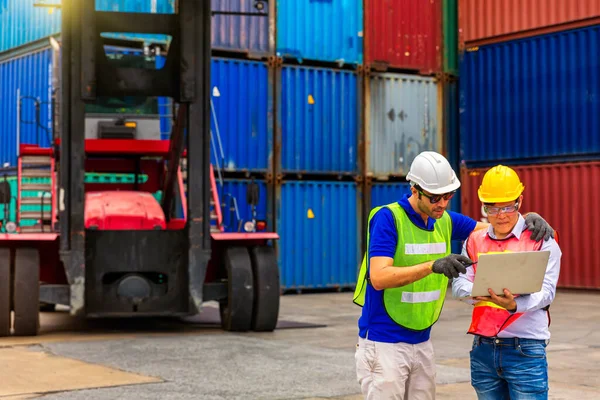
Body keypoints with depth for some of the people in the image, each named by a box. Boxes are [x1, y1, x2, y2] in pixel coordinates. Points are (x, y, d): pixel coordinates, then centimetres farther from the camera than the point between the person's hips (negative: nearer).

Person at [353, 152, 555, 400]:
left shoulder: (445, 220, 6)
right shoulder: (388, 218, -14)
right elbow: (379, 277, -24)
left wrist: (528, 219, -2)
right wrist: (433, 265, -35)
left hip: (422, 342, 7)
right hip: (383, 343, -6)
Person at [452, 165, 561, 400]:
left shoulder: (541, 239, -2)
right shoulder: (474, 240, 10)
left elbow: (545, 291, -11)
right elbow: (459, 284, 0)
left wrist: (514, 304, -31)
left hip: (525, 350, -4)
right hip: (483, 348, 4)